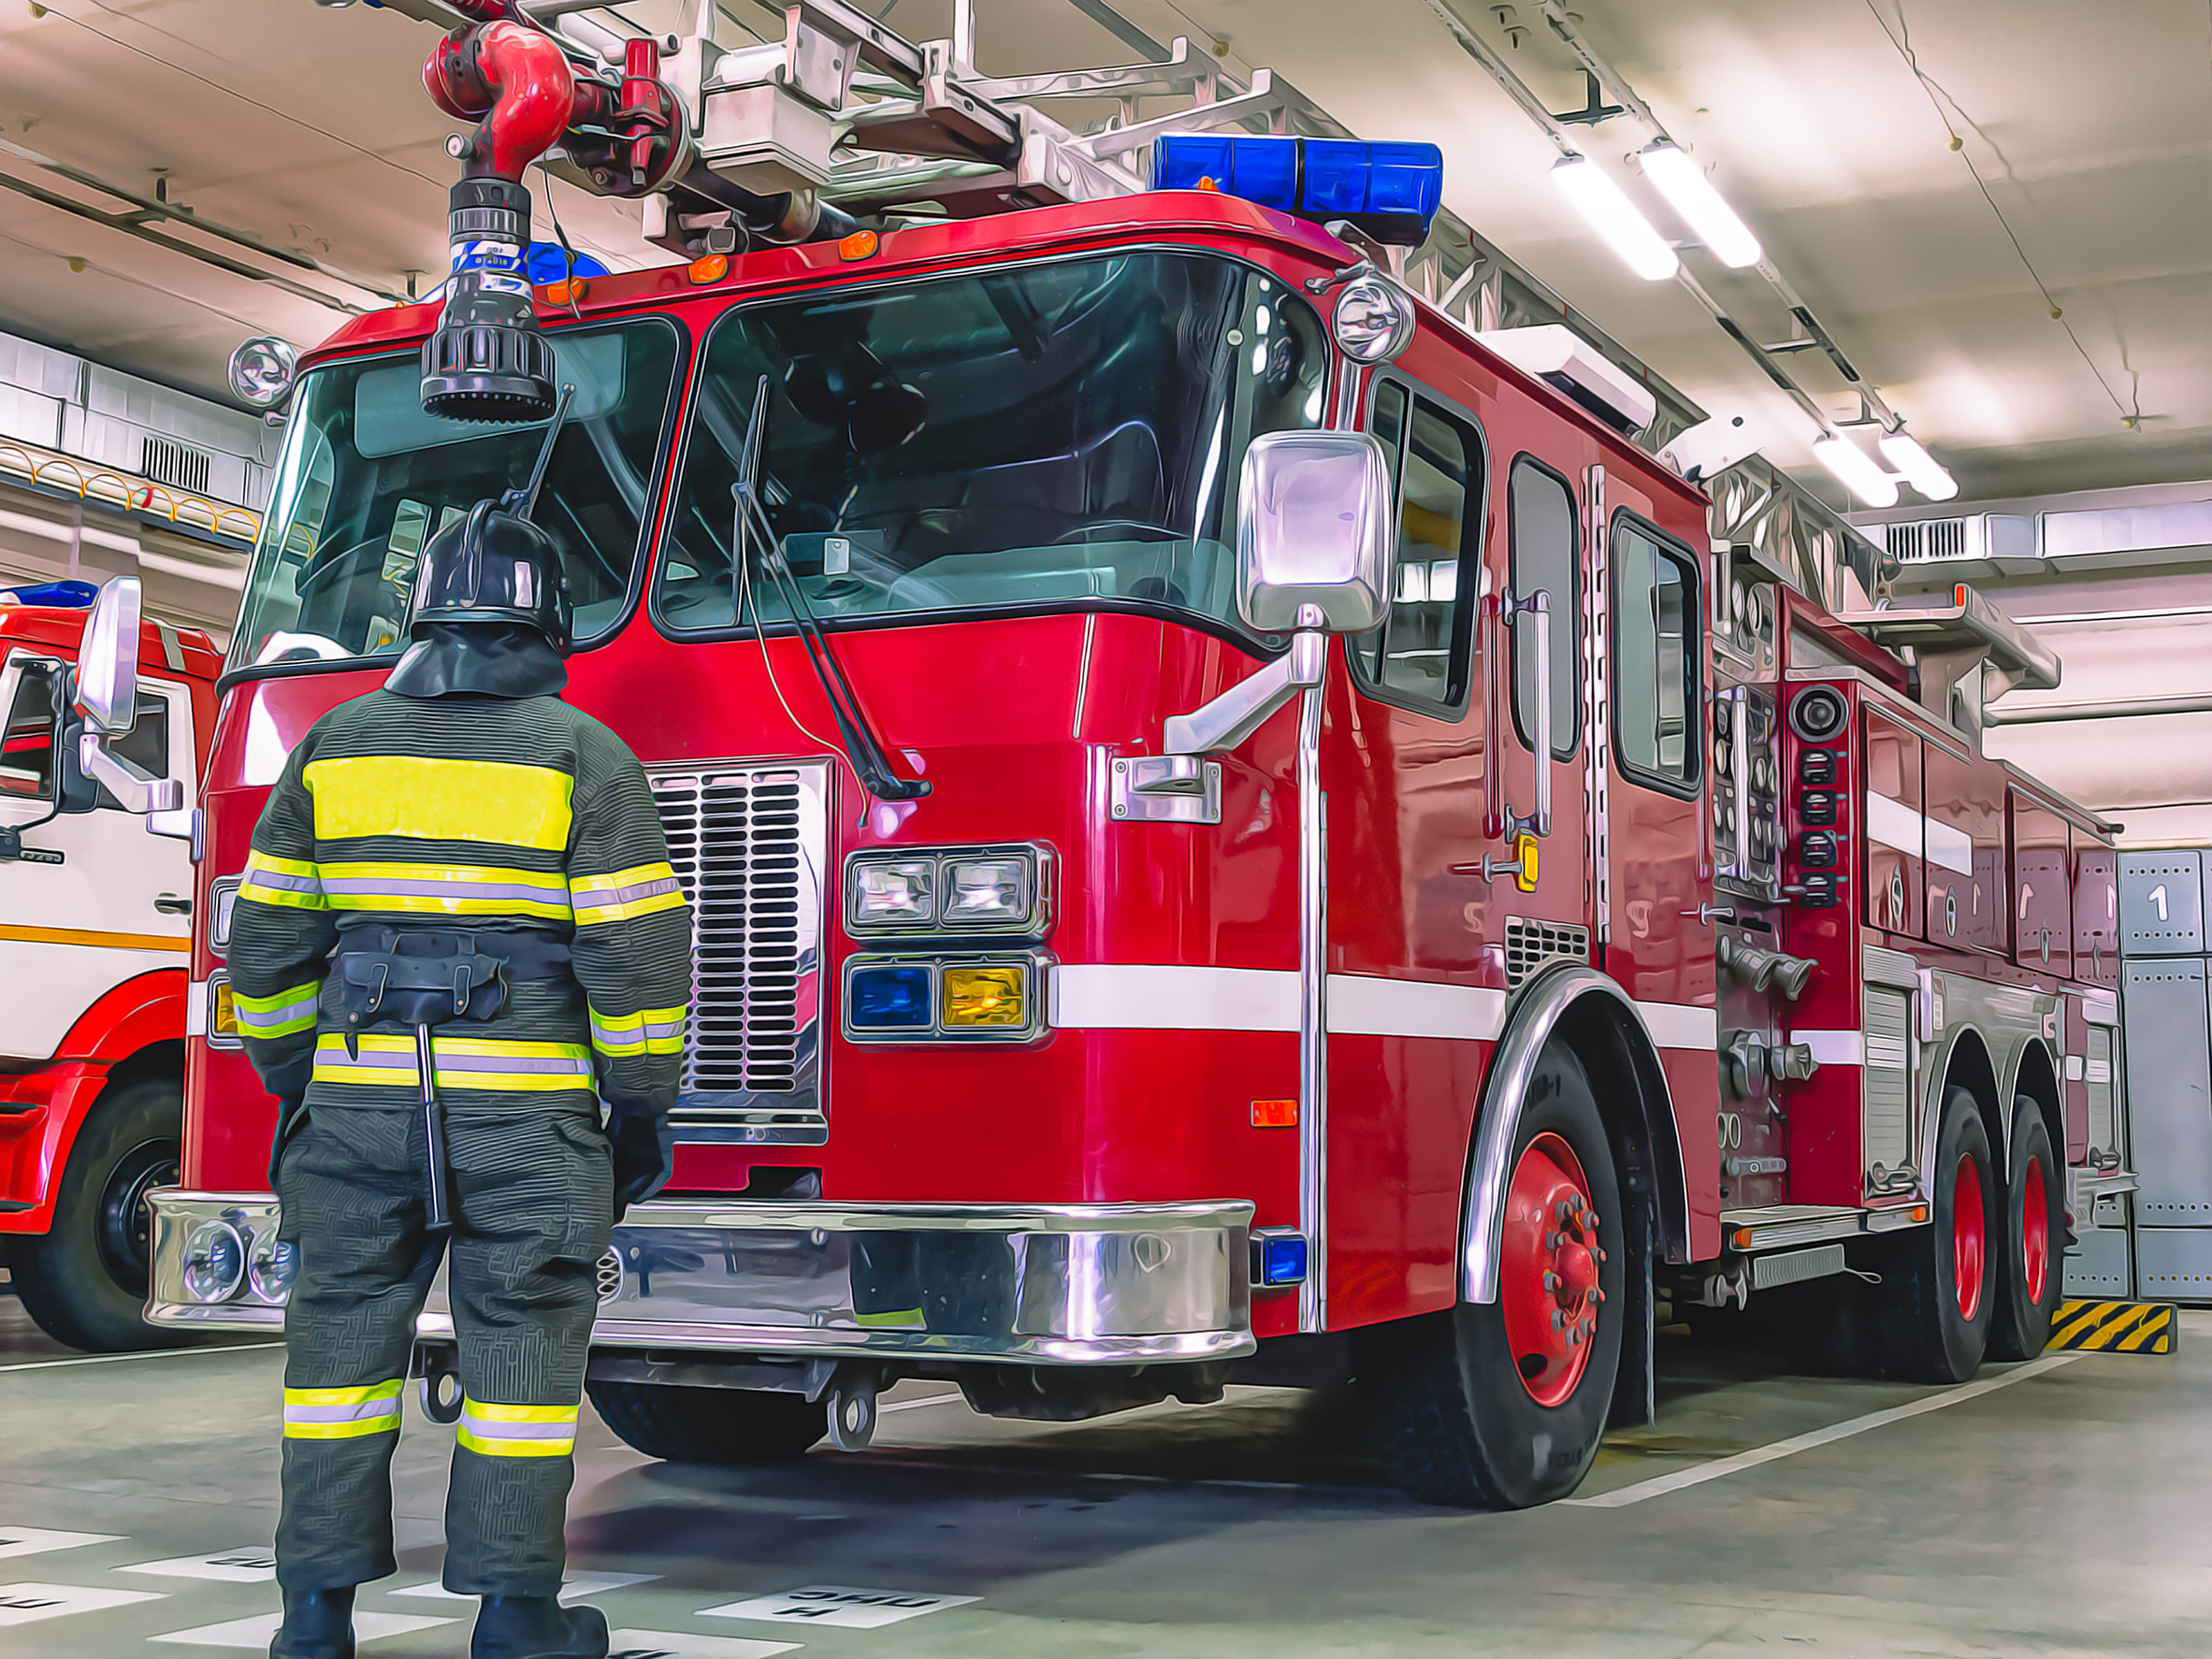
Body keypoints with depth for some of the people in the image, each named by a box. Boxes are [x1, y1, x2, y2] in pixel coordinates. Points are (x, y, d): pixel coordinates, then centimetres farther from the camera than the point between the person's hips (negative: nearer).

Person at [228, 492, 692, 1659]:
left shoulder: (334, 744, 8)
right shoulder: (583, 754, -3)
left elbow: (268, 938, 10)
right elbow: (633, 948, -7)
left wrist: (291, 1079, 20)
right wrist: (643, 1104, 2)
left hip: (359, 1102, 3)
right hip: (526, 1115, -3)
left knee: (342, 1336, 10)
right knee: (521, 1353, 4)